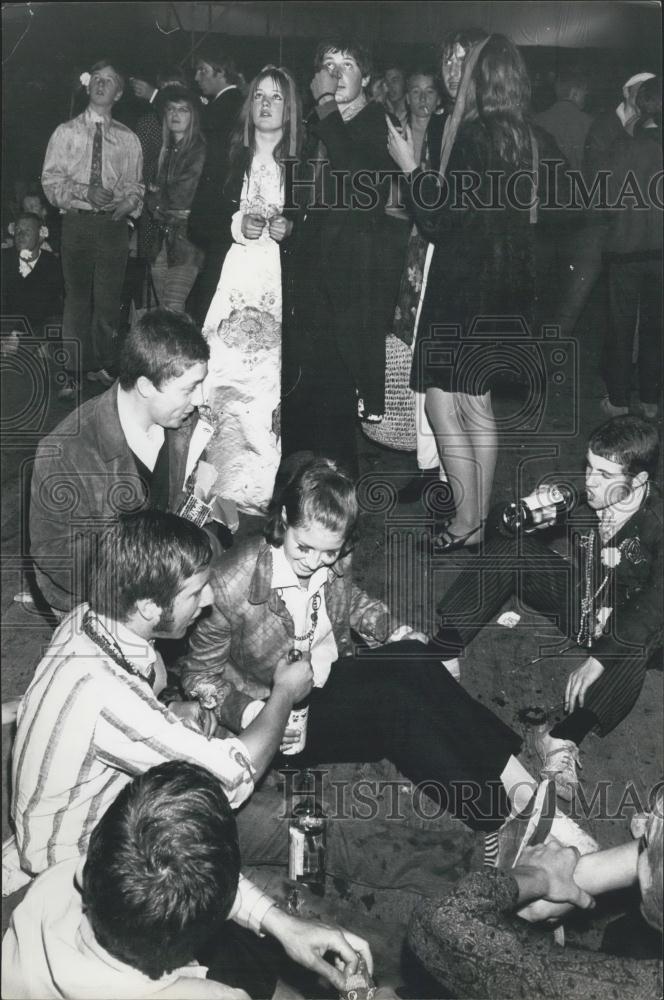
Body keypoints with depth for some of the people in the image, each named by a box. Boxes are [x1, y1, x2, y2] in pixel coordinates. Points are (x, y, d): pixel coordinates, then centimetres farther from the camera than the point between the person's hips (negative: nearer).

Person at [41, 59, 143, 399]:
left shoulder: (127, 138, 11)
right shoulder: (66, 132, 7)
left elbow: (135, 184, 9)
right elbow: (51, 180, 0)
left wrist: (130, 201, -14)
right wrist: (84, 191, -15)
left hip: (114, 223, 1)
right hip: (77, 221, -1)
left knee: (109, 300, 5)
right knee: (77, 297, 0)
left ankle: (101, 365, 18)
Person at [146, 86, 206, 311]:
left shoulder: (201, 151, -4)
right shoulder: (164, 150, 17)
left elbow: (182, 194, -10)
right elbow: (151, 200, 15)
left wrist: (156, 194, 6)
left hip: (186, 237, -6)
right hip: (161, 238, 6)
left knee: (174, 308, -14)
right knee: (163, 308, 4)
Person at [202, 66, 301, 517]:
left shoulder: (304, 161, 7)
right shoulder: (231, 157, 10)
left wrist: (289, 228, -9)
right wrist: (236, 226, -7)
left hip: (281, 277, -1)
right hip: (235, 274, 1)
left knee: (270, 374, -8)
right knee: (228, 372, -7)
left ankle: (262, 488, 0)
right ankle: (228, 484, 0)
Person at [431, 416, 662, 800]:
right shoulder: (584, 497, -12)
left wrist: (600, 659, -43)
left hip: (623, 617, -5)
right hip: (577, 598, 5)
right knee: (509, 547, -15)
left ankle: (567, 736, -48)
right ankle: (444, 653, -26)